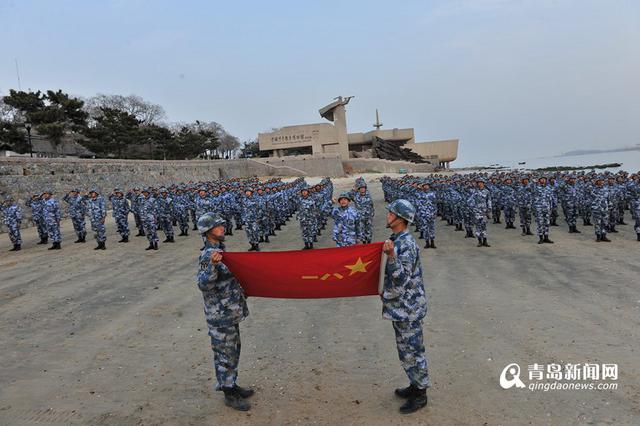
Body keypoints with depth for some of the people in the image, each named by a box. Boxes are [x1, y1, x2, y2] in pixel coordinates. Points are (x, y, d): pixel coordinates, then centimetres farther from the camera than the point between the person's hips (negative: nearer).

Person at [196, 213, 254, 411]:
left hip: (230, 312, 9)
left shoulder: (219, 248, 7)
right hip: (220, 315, -9)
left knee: (233, 350, 20)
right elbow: (203, 284, -31)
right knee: (225, 355, 4)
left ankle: (231, 385, 35)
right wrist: (212, 265, -45)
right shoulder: (209, 254, -20)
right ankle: (229, 395, 17)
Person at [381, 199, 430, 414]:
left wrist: (391, 256, -40)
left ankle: (420, 395, 18)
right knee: (407, 349, 20)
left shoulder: (406, 244, -22)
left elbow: (402, 278, -28)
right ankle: (415, 385, 34)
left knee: (412, 351, 3)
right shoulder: (397, 240, 7)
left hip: (408, 308, -9)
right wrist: (386, 291, 22)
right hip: (400, 307, 9)